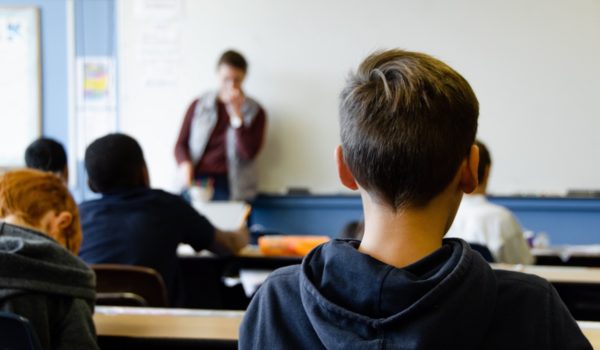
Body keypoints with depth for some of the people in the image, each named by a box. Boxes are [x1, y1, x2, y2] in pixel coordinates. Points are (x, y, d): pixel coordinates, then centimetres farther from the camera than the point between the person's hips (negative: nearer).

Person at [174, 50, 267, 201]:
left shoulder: (255, 112, 9)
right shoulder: (198, 106, 14)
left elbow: (249, 153, -3)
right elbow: (181, 144, 13)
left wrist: (236, 114, -8)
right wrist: (185, 164, -8)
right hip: (196, 181, 1)